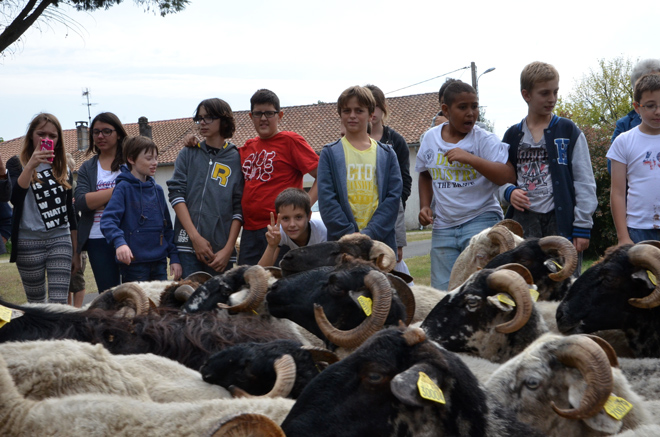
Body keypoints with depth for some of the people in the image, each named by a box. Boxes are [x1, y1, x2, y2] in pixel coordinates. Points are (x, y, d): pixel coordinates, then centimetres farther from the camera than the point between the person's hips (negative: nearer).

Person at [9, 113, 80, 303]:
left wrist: (76, 252, 15)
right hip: (29, 241, -2)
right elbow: (14, 198, -19)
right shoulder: (17, 165, 1)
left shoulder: (63, 170, 13)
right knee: (36, 302, 5)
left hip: (61, 240, 2)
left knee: (58, 302, -10)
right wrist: (30, 166, -30)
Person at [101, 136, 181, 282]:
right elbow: (108, 220, -19)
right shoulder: (124, 188, -6)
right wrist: (119, 242, -36)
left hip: (159, 263, 6)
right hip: (134, 263, -6)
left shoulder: (157, 190, 13)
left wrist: (174, 257, 9)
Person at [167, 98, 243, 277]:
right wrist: (195, 236, -10)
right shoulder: (188, 154, 12)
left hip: (221, 251, -1)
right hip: (187, 245, 1)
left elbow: (239, 208, 3)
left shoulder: (236, 159, 7)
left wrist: (228, 249, -6)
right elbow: (176, 194, 2)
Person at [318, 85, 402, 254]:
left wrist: (369, 234, -11)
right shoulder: (330, 153, 8)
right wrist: (349, 234, -13)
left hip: (381, 239, 1)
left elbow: (393, 197, 2)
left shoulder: (387, 154, 12)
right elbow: (326, 200, -1)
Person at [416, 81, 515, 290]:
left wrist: (470, 159, -23)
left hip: (481, 220, -4)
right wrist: (425, 206, 12)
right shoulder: (431, 138, 9)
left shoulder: (485, 140, -6)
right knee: (442, 292, 4)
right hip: (443, 227, 4)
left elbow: (509, 176, -17)